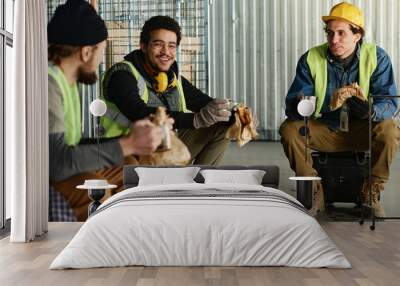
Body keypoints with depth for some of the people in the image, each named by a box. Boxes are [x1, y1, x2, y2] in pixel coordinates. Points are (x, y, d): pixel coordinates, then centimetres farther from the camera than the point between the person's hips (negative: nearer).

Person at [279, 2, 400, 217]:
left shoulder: (377, 57, -9)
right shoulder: (311, 59, -8)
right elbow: (291, 103, -11)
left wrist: (370, 110, -40)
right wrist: (298, 106, -38)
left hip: (362, 130, -1)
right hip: (323, 130, 1)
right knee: (289, 129, -24)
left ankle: (372, 193, -10)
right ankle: (315, 194, -11)